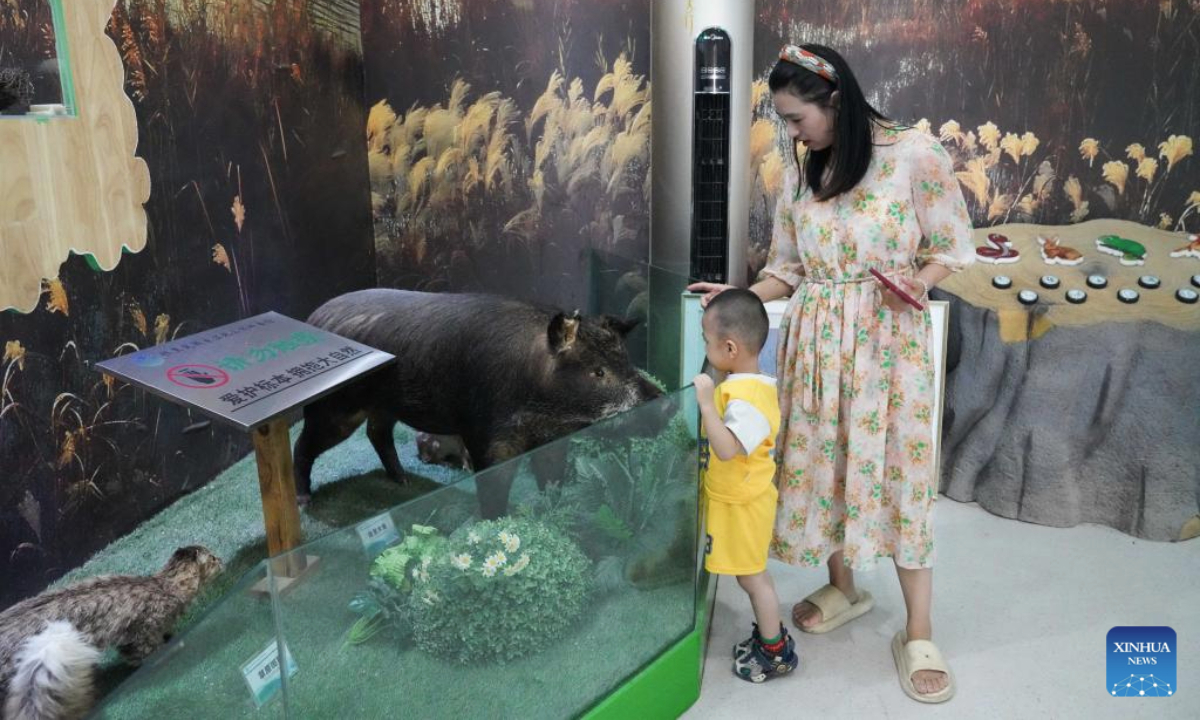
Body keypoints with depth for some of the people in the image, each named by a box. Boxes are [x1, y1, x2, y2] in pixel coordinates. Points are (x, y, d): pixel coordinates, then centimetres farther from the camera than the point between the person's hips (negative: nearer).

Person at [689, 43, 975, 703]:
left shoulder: (915, 155, -7)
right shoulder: (800, 173, 7)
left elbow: (951, 248, -1)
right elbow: (789, 270, 11)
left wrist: (917, 280, -20)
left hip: (888, 338, -4)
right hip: (816, 340, 5)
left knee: (897, 470, -2)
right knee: (823, 462, 10)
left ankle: (918, 635, 10)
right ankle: (843, 588, 33)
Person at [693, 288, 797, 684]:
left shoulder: (746, 397, -30)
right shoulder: (748, 383, 2)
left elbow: (727, 449, -39)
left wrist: (706, 404, -38)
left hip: (742, 504, -9)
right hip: (738, 499, 9)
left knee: (752, 576, 7)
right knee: (751, 574, 22)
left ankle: (775, 651, 23)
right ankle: (770, 634, 38)